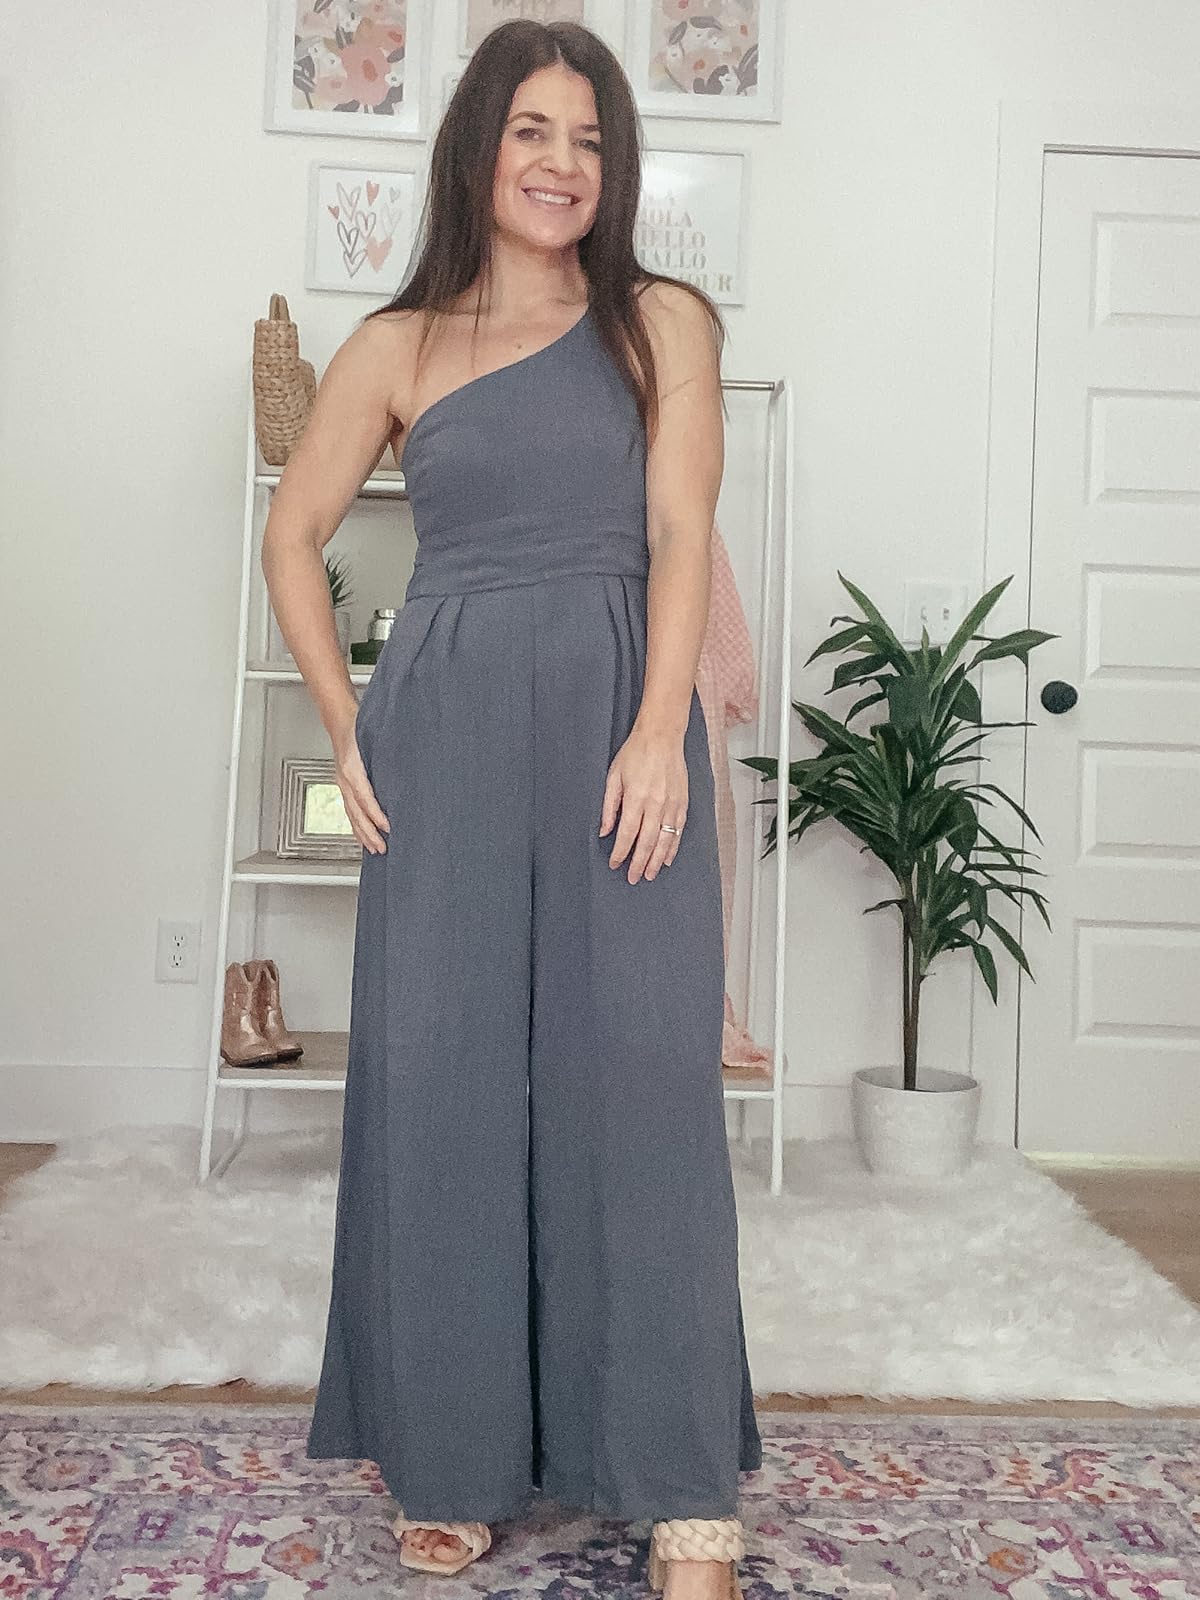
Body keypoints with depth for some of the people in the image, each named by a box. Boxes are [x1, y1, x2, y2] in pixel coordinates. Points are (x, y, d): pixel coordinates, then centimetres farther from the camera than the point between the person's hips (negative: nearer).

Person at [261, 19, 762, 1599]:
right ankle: (455, 1462, 20)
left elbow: (679, 533, -2)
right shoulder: (395, 346, 12)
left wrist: (659, 734, -14)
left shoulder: (664, 323, 8)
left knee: (638, 1078, -3)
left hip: (618, 721, -1)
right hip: (444, 733, 2)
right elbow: (293, 535, 17)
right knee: (440, 1076, 3)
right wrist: (345, 727, 6)